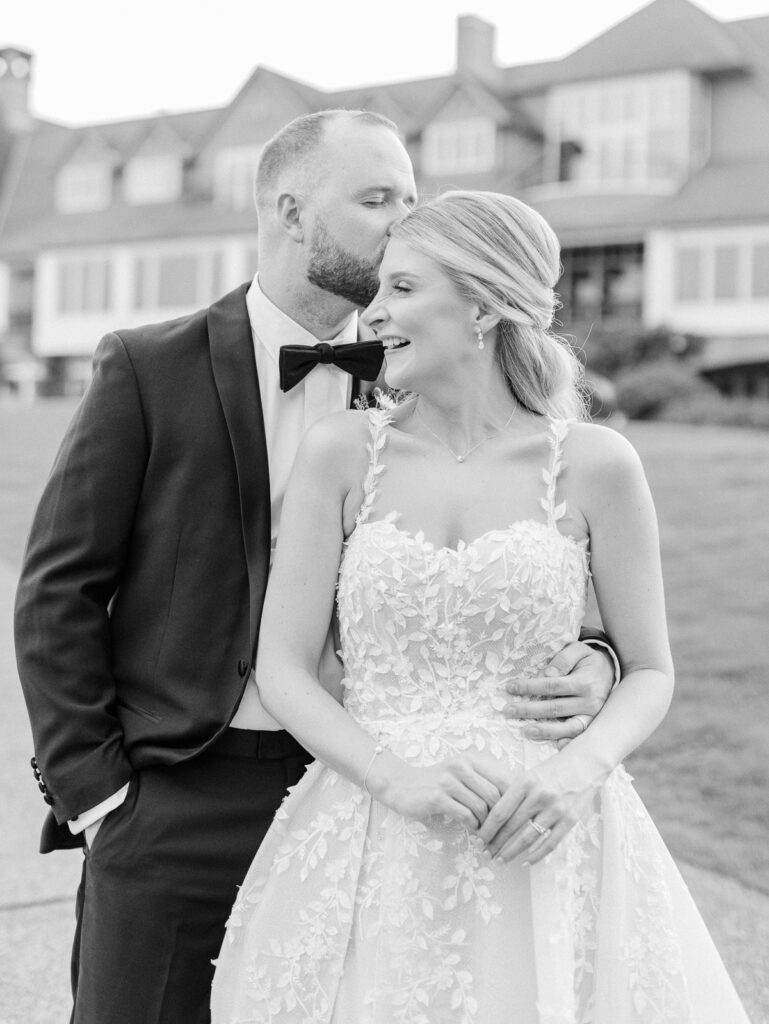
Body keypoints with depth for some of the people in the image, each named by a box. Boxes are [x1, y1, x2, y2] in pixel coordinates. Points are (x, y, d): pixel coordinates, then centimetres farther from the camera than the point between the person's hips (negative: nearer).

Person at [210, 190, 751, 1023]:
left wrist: (578, 770, -13)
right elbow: (281, 667, -1)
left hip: (541, 844, 0)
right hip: (368, 846, 1)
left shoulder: (595, 464, -3)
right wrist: (399, 780, -15)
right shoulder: (342, 452, -1)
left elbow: (649, 672, 5)